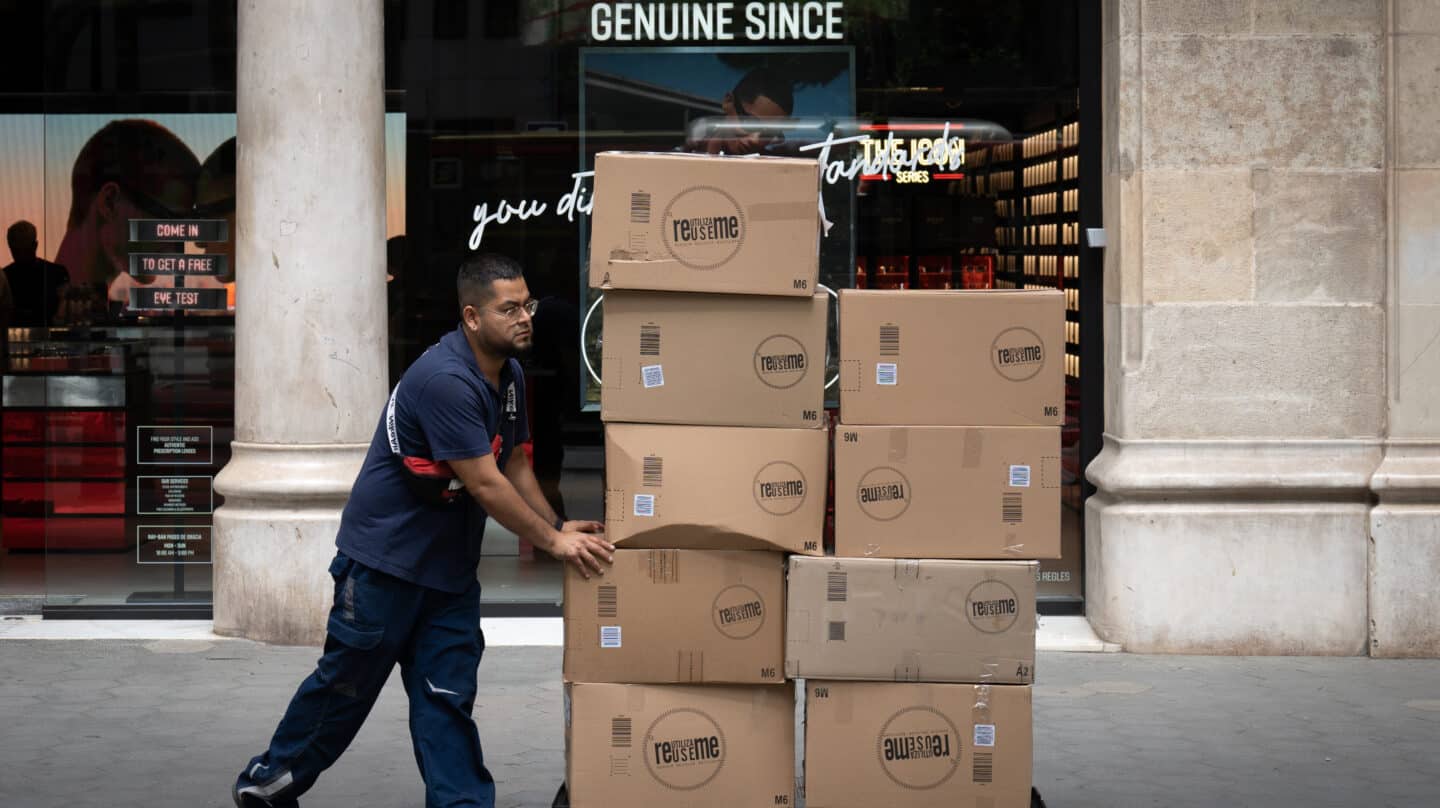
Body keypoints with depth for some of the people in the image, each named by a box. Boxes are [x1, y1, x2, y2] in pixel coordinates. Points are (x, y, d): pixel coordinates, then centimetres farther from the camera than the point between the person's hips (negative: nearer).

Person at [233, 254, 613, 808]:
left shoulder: (509, 377, 6)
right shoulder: (445, 380, -25)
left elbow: (513, 464, 16)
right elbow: (484, 483, -24)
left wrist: (558, 526, 5)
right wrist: (551, 541, -18)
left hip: (450, 565, 8)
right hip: (385, 556, -8)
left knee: (447, 697, 5)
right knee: (347, 682, 4)